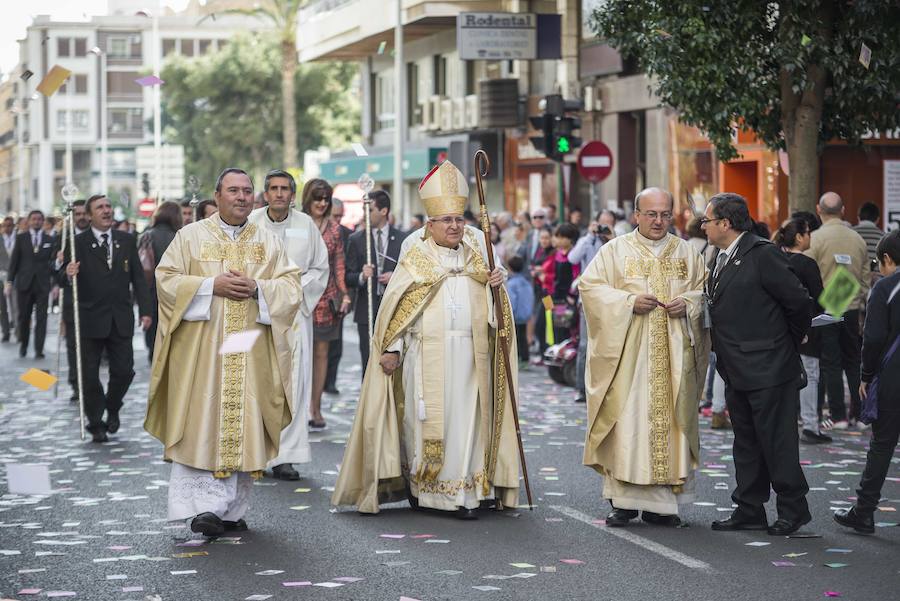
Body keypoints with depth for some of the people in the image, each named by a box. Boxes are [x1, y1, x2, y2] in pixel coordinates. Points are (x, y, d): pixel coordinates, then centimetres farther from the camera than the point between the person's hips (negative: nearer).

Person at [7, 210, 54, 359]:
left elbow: (53, 261, 3)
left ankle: (39, 349, -3)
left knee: (41, 318, -4)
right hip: (24, 283, 0)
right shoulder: (21, 238, 6)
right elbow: (14, 260, 5)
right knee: (23, 316, 7)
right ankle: (23, 344, 26)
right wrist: (10, 280, 0)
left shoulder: (49, 240, 7)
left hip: (42, 284, 0)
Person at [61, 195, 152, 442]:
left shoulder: (127, 241, 7)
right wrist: (68, 274, -31)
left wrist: (145, 310, 1)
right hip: (91, 319, -2)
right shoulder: (78, 243, -4)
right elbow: (62, 279, -7)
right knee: (90, 375, 3)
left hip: (121, 319, 3)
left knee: (124, 370, 1)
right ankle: (96, 423, 16)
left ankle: (113, 408, 28)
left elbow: (138, 278, 8)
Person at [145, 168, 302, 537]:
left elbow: (291, 287, 6)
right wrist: (212, 286, -12)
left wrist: (257, 288, -12)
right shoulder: (191, 236, 6)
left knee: (243, 427, 1)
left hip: (250, 352, 2)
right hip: (201, 350, -2)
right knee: (201, 425, -9)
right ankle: (202, 506, -10)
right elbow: (166, 279, -1)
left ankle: (232, 510, 8)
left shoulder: (268, 242, 12)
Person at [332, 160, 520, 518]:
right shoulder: (416, 257, 4)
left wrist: (496, 284, -3)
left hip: (470, 355, 3)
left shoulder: (475, 256, 15)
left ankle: (466, 493, 1)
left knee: (468, 419, -1)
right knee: (427, 418, -3)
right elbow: (397, 306, 0)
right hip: (427, 355, -3)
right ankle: (418, 485, 10)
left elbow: (489, 304, 18)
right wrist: (391, 350, -7)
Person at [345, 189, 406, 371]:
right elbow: (348, 278, 5)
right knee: (369, 364, 0)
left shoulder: (402, 239, 6)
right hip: (367, 310, 1)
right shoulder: (356, 239, 7)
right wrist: (361, 276, -16)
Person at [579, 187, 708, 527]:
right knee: (627, 421, -7)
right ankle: (624, 500, -1)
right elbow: (589, 285, -2)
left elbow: (706, 289, 15)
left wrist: (687, 303, -7)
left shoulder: (685, 252, 12)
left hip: (674, 352, 2)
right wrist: (629, 301, -13)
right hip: (628, 351, -2)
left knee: (670, 420, 0)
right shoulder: (616, 250, 4)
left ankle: (662, 504, 5)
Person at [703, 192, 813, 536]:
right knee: (746, 443, 14)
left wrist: (790, 343, -1)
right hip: (737, 372, 9)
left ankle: (793, 509, 9)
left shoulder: (763, 255, -15)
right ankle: (749, 511, 21)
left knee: (776, 441, -1)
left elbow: (799, 302, -14)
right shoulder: (721, 259, 12)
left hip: (769, 369, -9)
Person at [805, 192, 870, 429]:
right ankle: (859, 413, 13)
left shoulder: (816, 238, -10)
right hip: (853, 309, 4)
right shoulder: (858, 239, 4)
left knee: (830, 364, 2)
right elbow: (866, 278, 8)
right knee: (854, 362, 13)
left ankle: (838, 416, 2)